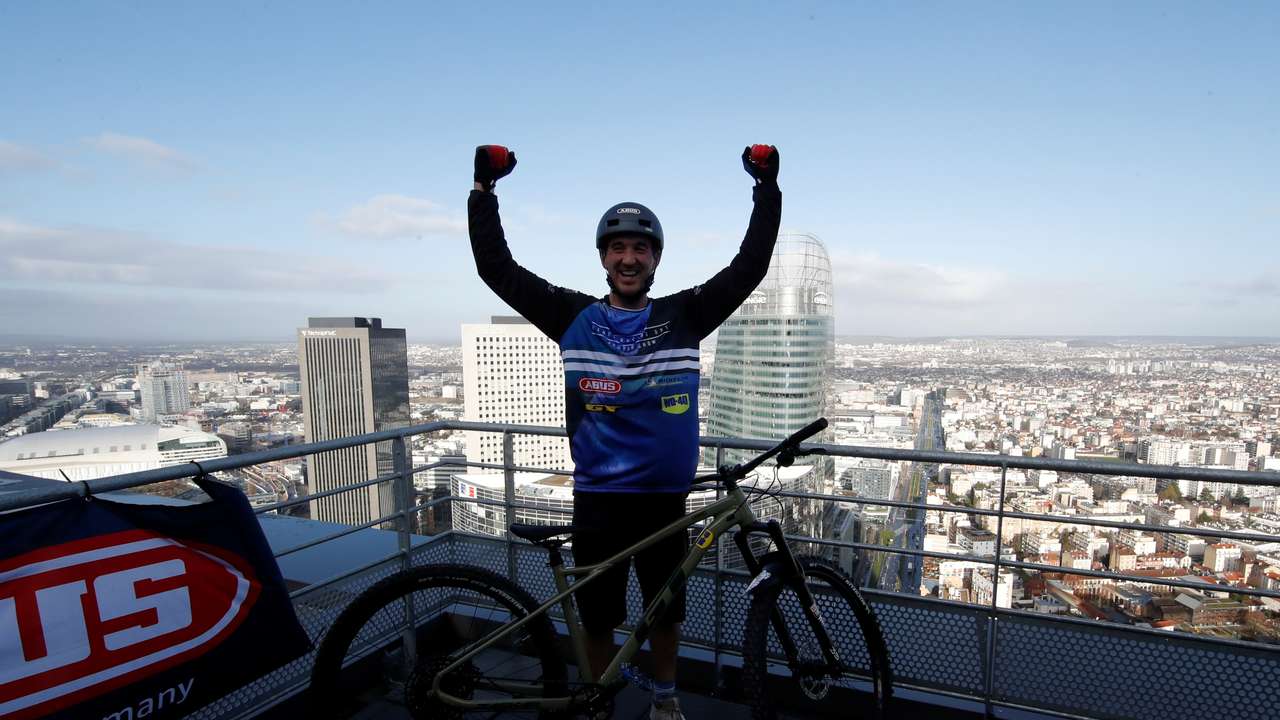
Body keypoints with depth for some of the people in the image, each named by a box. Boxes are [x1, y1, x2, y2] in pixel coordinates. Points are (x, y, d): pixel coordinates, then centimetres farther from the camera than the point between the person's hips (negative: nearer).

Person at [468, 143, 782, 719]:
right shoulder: (574, 317, -2)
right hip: (597, 498, 0)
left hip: (665, 497, 1)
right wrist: (483, 190, -9)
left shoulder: (684, 316, -1)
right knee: (597, 617, 14)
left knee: (666, 610, 18)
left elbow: (750, 266, -4)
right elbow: (497, 268, -3)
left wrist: (767, 187, -9)